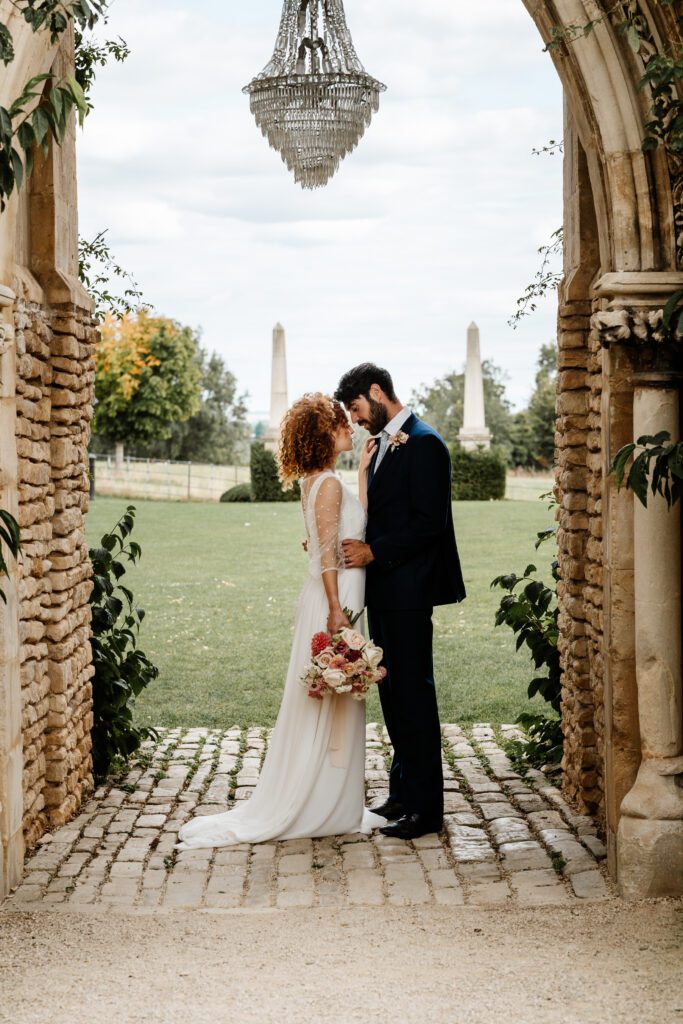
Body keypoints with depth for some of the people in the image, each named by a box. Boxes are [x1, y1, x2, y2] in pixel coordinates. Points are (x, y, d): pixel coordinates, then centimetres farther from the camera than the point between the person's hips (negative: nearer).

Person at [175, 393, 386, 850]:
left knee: (330, 707, 13)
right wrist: (336, 611, -22)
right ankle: (323, 809, 5)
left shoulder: (319, 482, 13)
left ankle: (332, 807, 20)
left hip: (336, 599, 10)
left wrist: (365, 470, 15)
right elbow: (328, 553, -19)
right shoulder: (329, 484, -15)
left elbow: (358, 522, 15)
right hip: (333, 602, -10)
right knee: (332, 710, -2)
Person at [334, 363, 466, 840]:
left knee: (413, 693, -5)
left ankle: (425, 807, 1)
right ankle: (403, 792, 23)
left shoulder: (423, 444, -13)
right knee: (393, 692, 14)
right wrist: (346, 544, 4)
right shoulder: (380, 445, 16)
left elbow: (429, 522, -18)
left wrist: (374, 551, -19)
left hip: (408, 590, -10)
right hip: (383, 590, 10)